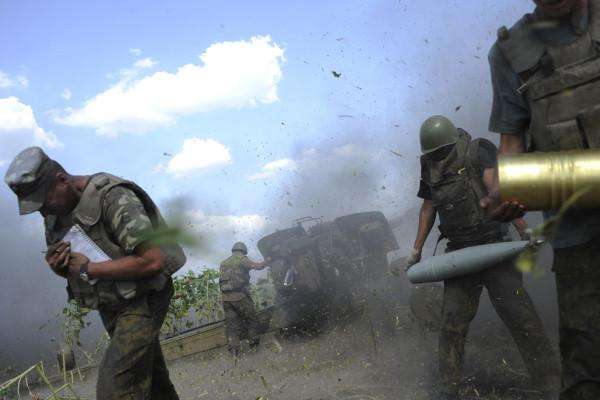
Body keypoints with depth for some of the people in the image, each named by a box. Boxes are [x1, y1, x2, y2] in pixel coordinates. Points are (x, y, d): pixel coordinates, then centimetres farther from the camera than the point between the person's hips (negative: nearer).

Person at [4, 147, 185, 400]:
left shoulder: (112, 198, -22)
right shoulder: (56, 213, 4)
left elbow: (153, 260, -30)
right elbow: (71, 268, 15)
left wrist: (88, 270, -23)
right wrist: (58, 266, -9)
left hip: (141, 301, -8)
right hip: (110, 305, 8)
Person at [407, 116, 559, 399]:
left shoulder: (477, 154, -10)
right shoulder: (431, 171, 5)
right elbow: (428, 209, 16)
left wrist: (524, 230, -29)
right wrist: (417, 249, 19)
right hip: (459, 254, 4)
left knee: (519, 315, -5)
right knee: (452, 320, 1)